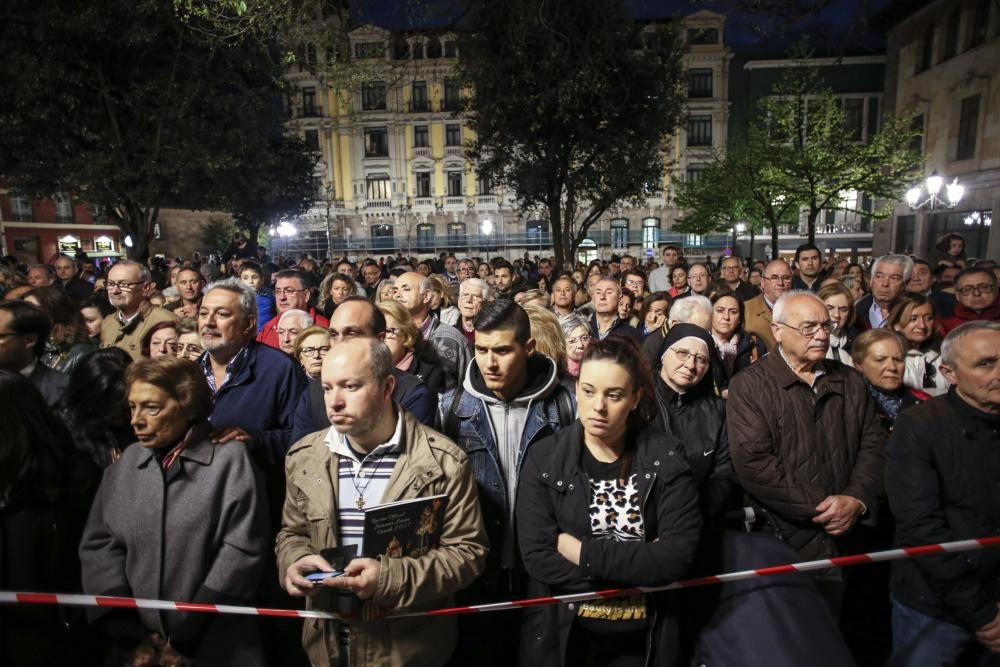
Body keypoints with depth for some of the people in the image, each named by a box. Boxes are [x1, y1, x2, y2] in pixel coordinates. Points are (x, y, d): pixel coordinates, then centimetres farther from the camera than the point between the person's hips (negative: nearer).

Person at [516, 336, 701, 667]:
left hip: (643, 638, 1)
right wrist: (642, 565, -19)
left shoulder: (666, 458, -9)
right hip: (561, 634, 0)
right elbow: (537, 557, -17)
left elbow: (677, 556, -17)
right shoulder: (544, 459, -10)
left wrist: (584, 552, -19)